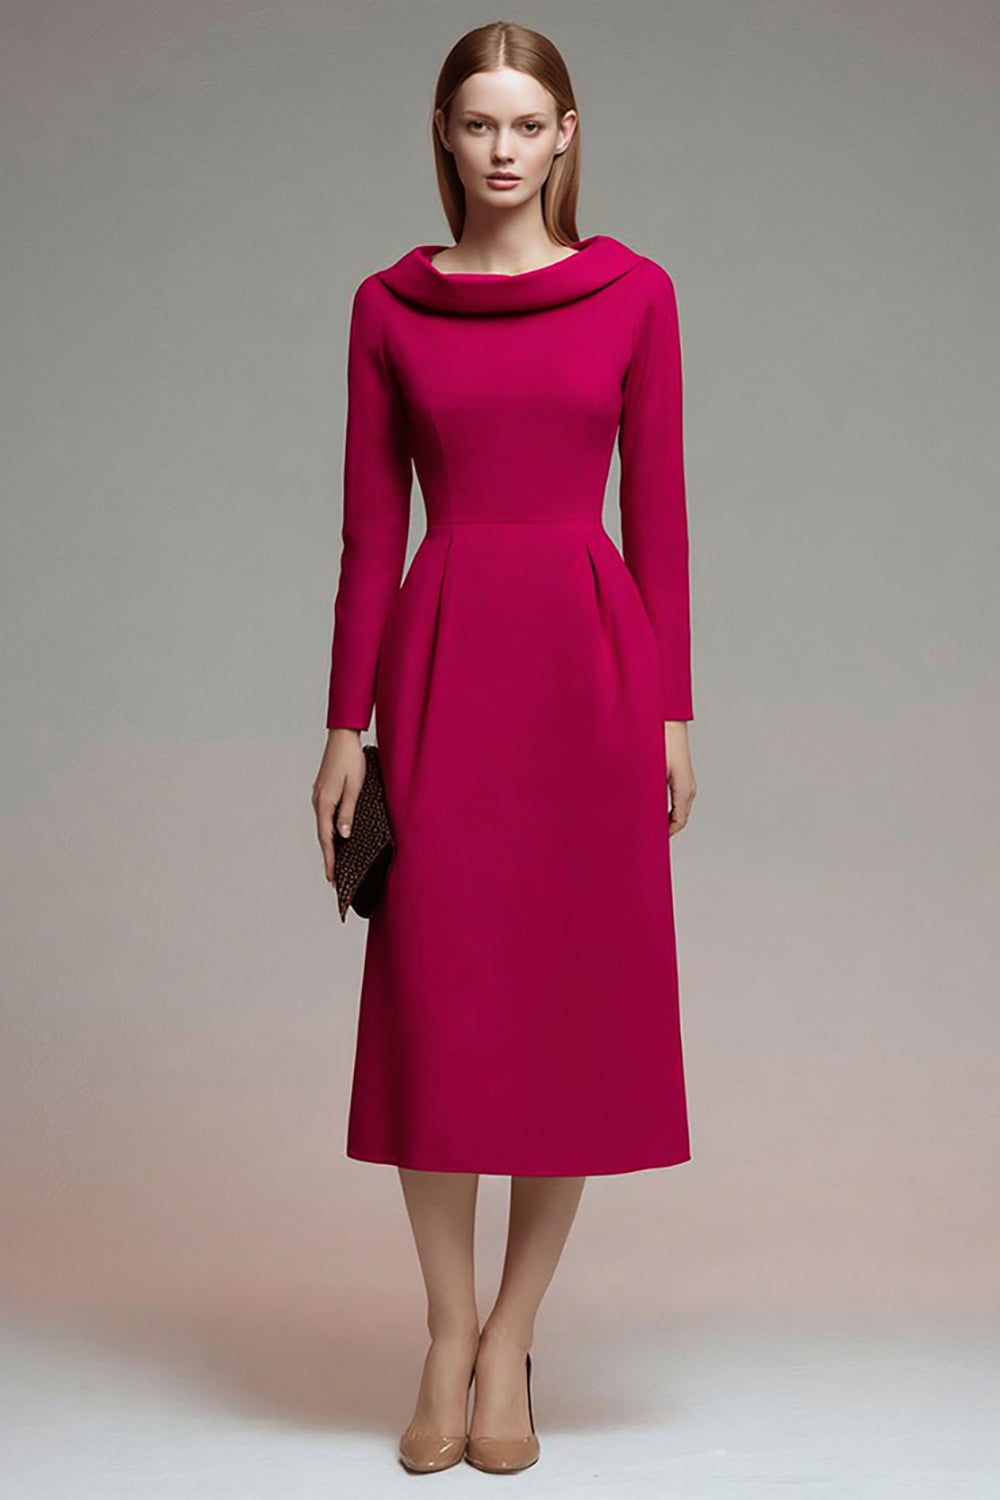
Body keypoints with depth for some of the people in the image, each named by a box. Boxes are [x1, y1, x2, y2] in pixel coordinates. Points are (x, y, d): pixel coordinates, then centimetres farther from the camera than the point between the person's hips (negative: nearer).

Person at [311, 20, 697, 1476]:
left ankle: (509, 1347, 16)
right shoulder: (389, 307, 5)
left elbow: (658, 510, 3)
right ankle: (449, 1334, 17)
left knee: (576, 1004, 2)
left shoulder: (634, 293, 4)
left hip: (590, 658, 0)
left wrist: (673, 711, -1)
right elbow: (371, 528, 5)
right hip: (442, 658, 0)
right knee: (434, 1003, 0)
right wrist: (346, 724, 1)